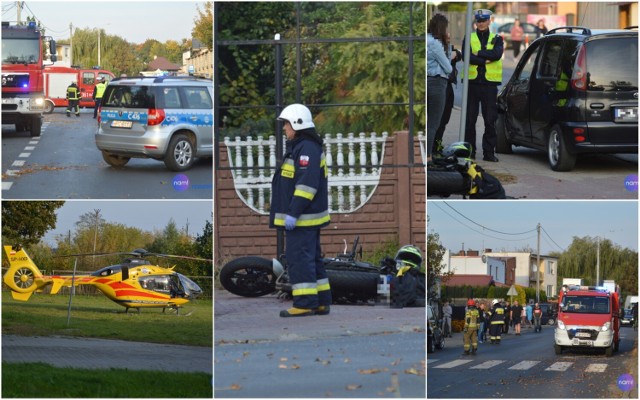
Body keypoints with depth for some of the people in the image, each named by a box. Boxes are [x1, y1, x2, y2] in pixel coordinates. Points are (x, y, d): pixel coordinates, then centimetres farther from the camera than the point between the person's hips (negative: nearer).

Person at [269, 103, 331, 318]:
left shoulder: (307, 149, -16)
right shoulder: (299, 147, 18)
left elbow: (307, 184, -25)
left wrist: (293, 213, -25)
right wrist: (292, 213, 24)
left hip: (302, 219, -11)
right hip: (304, 218, 11)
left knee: (299, 258, -10)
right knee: (312, 258, 13)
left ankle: (305, 303, -11)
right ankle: (321, 302, 17)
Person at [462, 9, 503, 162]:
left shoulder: (496, 39, 10)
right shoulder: (469, 38, 9)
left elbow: (497, 54, -10)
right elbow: (466, 56, -9)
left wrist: (478, 53, -10)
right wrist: (486, 59, -13)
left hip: (489, 84, 0)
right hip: (472, 82, 0)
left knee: (490, 120, 0)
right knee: (470, 119, 2)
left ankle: (489, 152, 5)